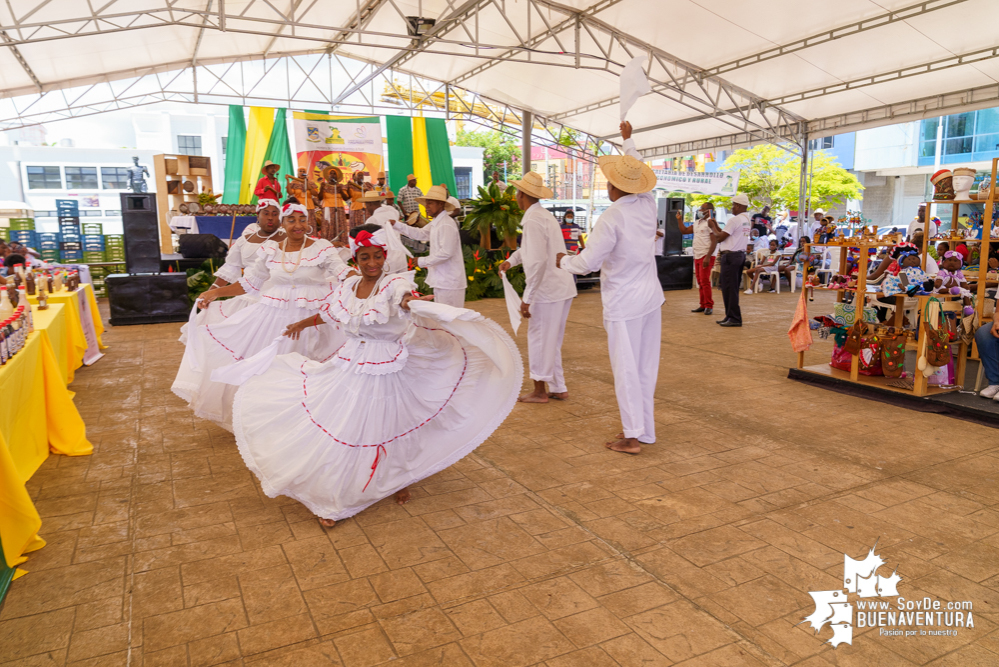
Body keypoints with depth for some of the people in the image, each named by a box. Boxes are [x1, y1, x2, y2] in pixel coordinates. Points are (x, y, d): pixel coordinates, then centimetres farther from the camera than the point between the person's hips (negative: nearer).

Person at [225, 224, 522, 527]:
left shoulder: (394, 282, -12)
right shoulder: (348, 287, 3)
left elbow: (403, 294, -38)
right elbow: (330, 313, 24)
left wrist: (407, 301, -63)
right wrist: (303, 324, 41)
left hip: (388, 373, -4)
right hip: (351, 369, 4)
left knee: (392, 428, 10)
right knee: (344, 429, 5)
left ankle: (398, 480, 40)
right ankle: (334, 500, 21)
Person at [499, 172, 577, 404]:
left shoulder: (533, 220, -17)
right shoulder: (544, 215, 15)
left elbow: (537, 261, -25)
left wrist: (527, 298, -21)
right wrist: (511, 260, 22)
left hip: (548, 290, -10)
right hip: (562, 288, 10)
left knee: (539, 341, 3)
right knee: (551, 342, 18)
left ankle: (540, 391, 14)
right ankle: (559, 388, 26)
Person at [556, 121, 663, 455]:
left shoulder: (612, 218, -18)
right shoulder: (648, 204, 2)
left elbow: (587, 263, -17)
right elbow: (637, 168, 24)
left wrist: (563, 260, 4)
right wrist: (628, 140, 40)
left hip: (624, 304, -7)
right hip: (651, 297, 7)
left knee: (626, 368, 0)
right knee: (646, 365, 12)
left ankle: (633, 436, 6)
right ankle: (643, 426, 22)